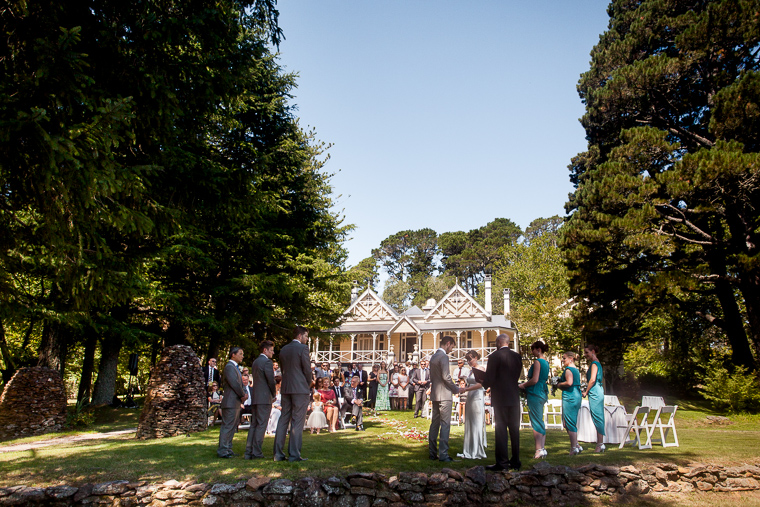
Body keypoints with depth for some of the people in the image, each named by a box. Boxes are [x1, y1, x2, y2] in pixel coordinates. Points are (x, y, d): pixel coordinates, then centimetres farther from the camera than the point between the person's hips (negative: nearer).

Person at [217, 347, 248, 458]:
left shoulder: (234, 367, 20)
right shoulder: (229, 367, -14)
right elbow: (234, 384, -20)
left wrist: (242, 395, 4)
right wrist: (242, 395, -9)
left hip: (235, 403, 11)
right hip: (231, 402, -11)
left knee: (232, 427, 14)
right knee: (227, 426, -6)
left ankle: (228, 449, 21)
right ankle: (222, 451, 0)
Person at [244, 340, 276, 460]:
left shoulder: (255, 362, 16)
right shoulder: (267, 361, -11)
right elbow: (271, 381, -14)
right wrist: (274, 395, 1)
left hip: (255, 398, 8)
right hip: (264, 398, -8)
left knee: (253, 425, 11)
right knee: (261, 425, -3)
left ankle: (248, 452, 11)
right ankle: (256, 452, -2)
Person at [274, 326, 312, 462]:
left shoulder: (283, 349, 11)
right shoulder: (303, 348, -9)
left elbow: (283, 368, 14)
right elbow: (307, 369, -9)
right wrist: (308, 384, 7)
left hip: (285, 389, 7)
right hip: (300, 389, -6)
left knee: (283, 420, 11)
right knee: (297, 422, -2)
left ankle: (278, 453, 13)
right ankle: (294, 454, 0)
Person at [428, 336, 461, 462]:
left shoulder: (433, 357, 15)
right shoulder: (443, 357, -13)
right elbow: (446, 377, -18)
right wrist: (456, 389, -7)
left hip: (435, 394, 9)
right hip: (444, 395, -9)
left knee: (434, 423, 11)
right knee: (445, 424, -5)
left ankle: (432, 453, 15)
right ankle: (443, 454, -5)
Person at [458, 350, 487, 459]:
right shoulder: (471, 370, 15)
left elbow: (480, 385, -19)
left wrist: (465, 389, -23)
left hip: (478, 398, -8)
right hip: (470, 398, 8)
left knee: (477, 424, -3)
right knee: (469, 424, 9)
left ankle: (478, 452, 4)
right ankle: (469, 451, 15)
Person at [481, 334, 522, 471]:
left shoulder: (495, 356, -11)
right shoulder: (517, 356, 6)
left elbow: (489, 380, -13)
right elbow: (517, 375, 11)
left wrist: (483, 383, 7)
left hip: (500, 398, -5)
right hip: (514, 397, 5)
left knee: (501, 430, 0)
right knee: (514, 429, 11)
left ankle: (502, 462, 2)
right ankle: (515, 462, 18)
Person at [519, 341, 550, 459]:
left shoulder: (537, 362, -15)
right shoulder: (546, 362, 13)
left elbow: (534, 380, -20)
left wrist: (523, 385, -6)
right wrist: (526, 384, 17)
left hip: (535, 394, -9)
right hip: (543, 393, 9)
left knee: (536, 422, -5)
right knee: (540, 422, 14)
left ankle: (539, 450, -4)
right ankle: (542, 448, 17)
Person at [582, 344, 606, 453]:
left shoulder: (594, 363, -10)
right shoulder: (597, 363, 19)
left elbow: (592, 380, -19)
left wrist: (586, 392, -10)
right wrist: (587, 391, 18)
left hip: (594, 392, -10)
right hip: (598, 392, 10)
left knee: (597, 418, -8)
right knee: (598, 418, 10)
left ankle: (600, 445, -6)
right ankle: (600, 444, 13)